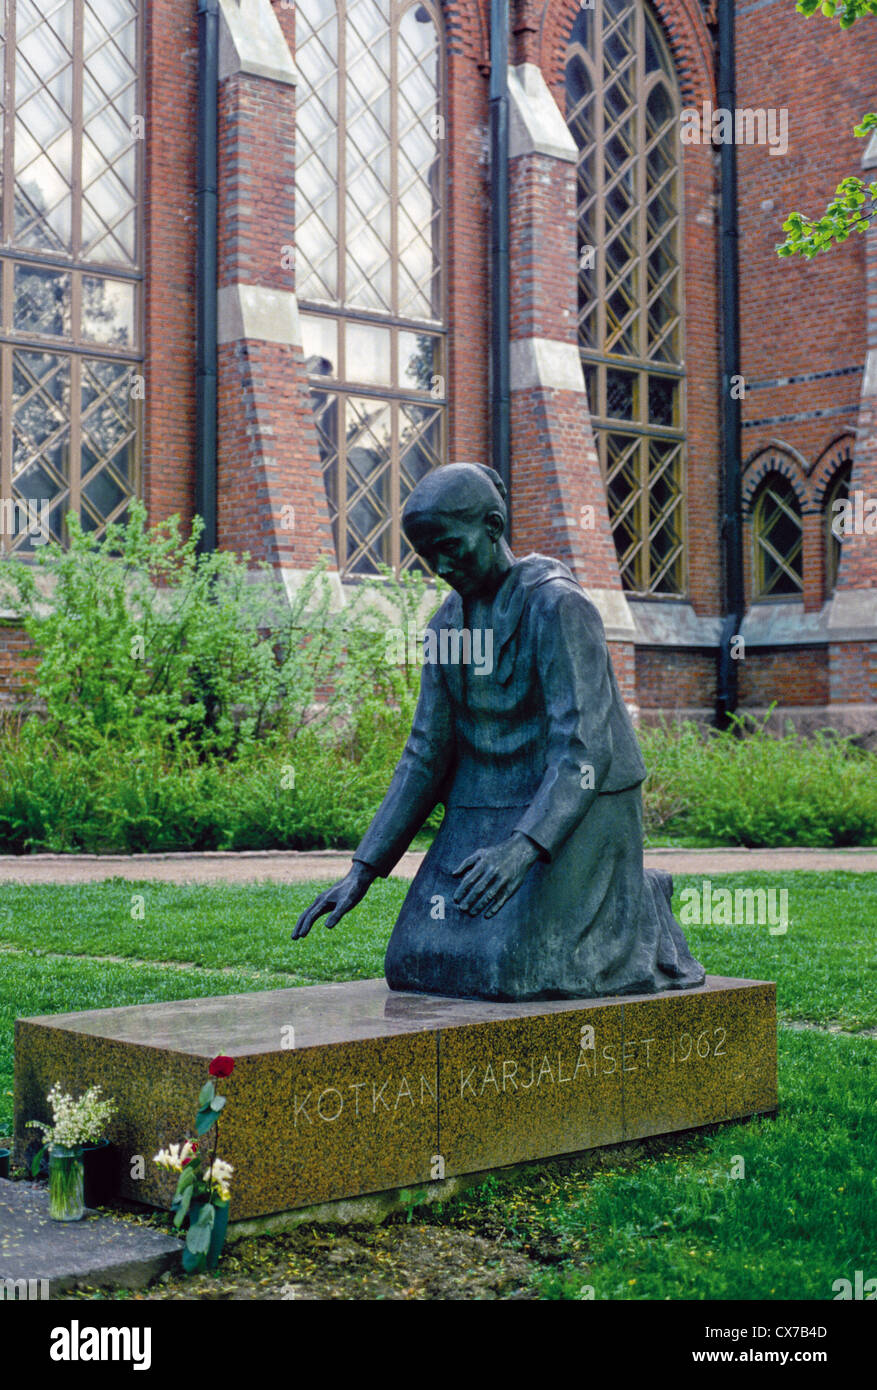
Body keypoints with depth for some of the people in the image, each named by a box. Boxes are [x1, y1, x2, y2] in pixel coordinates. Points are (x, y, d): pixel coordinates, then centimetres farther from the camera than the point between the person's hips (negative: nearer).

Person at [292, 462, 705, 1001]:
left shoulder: (558, 605, -17)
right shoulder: (449, 623, 6)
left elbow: (584, 749, -24)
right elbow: (426, 756, 6)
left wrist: (523, 846, -38)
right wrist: (364, 870, -1)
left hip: (568, 812, -7)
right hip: (486, 818, 7)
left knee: (511, 970, -20)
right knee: (416, 964, -1)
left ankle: (640, 907, 11)